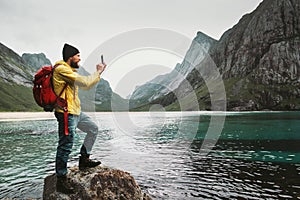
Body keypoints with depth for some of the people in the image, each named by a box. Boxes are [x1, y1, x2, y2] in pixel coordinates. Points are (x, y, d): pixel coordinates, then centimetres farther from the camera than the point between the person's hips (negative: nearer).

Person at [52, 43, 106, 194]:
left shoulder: (69, 70, 18)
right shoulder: (62, 69, -15)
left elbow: (85, 84, 22)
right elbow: (85, 83, -22)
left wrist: (97, 73, 15)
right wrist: (98, 72, -6)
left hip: (76, 112, 10)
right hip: (67, 113, -10)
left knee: (93, 129, 16)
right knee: (65, 146, -5)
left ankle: (84, 159, 23)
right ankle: (61, 180, 6)